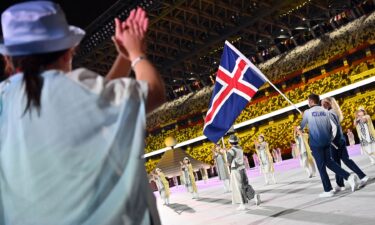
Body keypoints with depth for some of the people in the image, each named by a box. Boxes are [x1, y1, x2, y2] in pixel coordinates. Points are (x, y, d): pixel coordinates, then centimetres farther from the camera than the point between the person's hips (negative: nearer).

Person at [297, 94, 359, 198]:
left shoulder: (307, 112, -4)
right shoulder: (326, 111, 7)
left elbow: (302, 125, 13)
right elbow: (333, 126, 5)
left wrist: (298, 129, 36)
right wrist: (331, 138, 18)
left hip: (315, 143, -5)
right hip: (327, 141, 5)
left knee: (321, 166, 3)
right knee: (329, 162, 18)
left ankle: (328, 190, 8)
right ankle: (349, 177, 2)